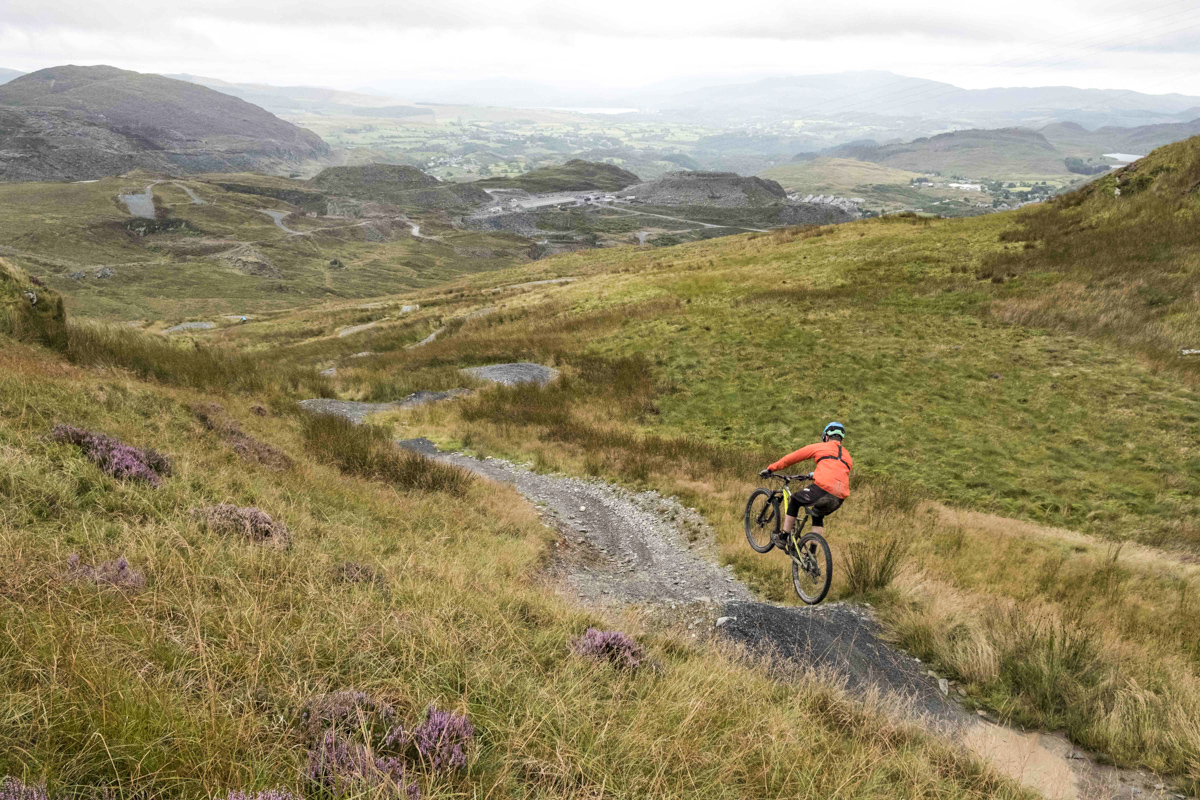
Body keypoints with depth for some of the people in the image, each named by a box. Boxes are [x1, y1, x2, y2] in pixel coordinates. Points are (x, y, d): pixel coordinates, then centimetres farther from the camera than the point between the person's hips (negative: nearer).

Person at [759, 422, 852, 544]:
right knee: (818, 516, 32)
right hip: (840, 498, 5)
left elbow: (792, 457, 19)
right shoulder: (848, 456, 29)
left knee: (795, 501, 22)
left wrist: (770, 469, 26)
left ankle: (784, 537, 21)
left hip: (822, 488, -5)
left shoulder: (820, 447, 16)